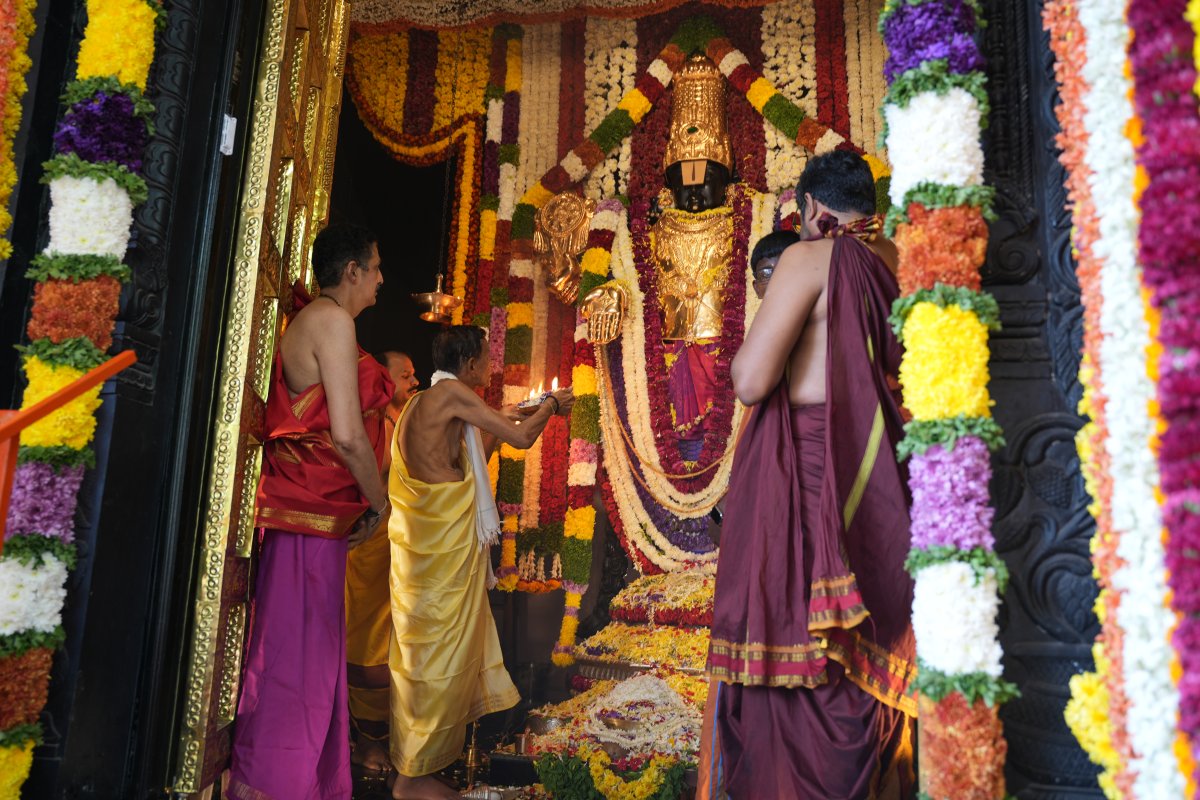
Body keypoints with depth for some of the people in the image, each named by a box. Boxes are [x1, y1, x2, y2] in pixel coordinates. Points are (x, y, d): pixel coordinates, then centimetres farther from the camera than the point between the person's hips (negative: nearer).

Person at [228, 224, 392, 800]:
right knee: (296, 654, -1)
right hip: (313, 514, -10)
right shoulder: (333, 320, -13)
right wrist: (379, 502, -8)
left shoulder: (306, 318, 17)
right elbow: (347, 433, -21)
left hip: (310, 508, 10)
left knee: (308, 653, 18)